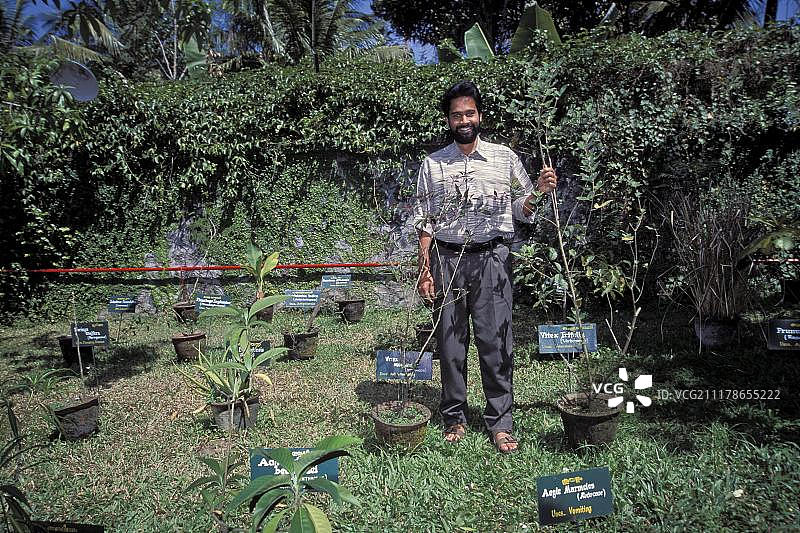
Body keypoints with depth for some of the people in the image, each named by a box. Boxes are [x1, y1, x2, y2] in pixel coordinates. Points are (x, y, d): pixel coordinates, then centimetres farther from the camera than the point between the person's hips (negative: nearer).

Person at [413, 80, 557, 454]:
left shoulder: (504, 157, 8)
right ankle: (454, 418, 21)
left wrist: (538, 192, -10)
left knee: (495, 341, -1)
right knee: (450, 342, 6)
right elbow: (425, 222, 8)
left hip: (491, 258, -1)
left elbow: (522, 211, 11)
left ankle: (500, 422, 13)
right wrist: (424, 269, 2)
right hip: (447, 259, 1)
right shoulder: (433, 164, 10)